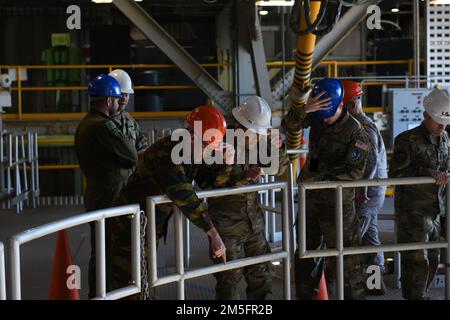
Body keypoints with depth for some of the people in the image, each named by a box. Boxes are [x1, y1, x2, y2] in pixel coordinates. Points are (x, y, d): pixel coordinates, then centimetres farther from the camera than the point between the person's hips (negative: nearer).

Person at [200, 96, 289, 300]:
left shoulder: (257, 144, 0)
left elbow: (278, 169, 12)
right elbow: (212, 184, -21)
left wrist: (278, 148, -6)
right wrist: (244, 178, -28)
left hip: (254, 220, 6)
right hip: (227, 224, -6)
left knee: (261, 273, 13)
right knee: (230, 277, 1)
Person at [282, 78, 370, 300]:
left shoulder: (356, 132, -14)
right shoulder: (316, 117, 0)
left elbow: (355, 172, -18)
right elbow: (288, 125, -11)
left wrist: (319, 177, -20)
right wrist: (304, 109, -29)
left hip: (338, 200, -6)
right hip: (311, 197, 6)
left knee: (345, 255, -3)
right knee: (306, 251, 14)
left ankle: (354, 295, 6)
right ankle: (305, 294, 27)